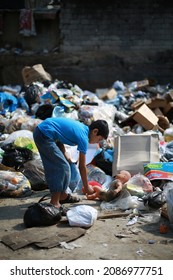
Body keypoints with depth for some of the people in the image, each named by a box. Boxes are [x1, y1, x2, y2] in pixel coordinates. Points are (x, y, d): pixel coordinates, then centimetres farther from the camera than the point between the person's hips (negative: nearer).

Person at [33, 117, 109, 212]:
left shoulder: (81, 127, 13)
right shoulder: (83, 137, -11)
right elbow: (82, 166, -6)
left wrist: (64, 153, 7)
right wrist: (86, 187, 5)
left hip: (39, 130, 10)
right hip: (45, 135, -10)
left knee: (52, 167, 18)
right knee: (62, 167, -5)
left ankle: (62, 195, 30)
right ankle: (54, 203, -3)